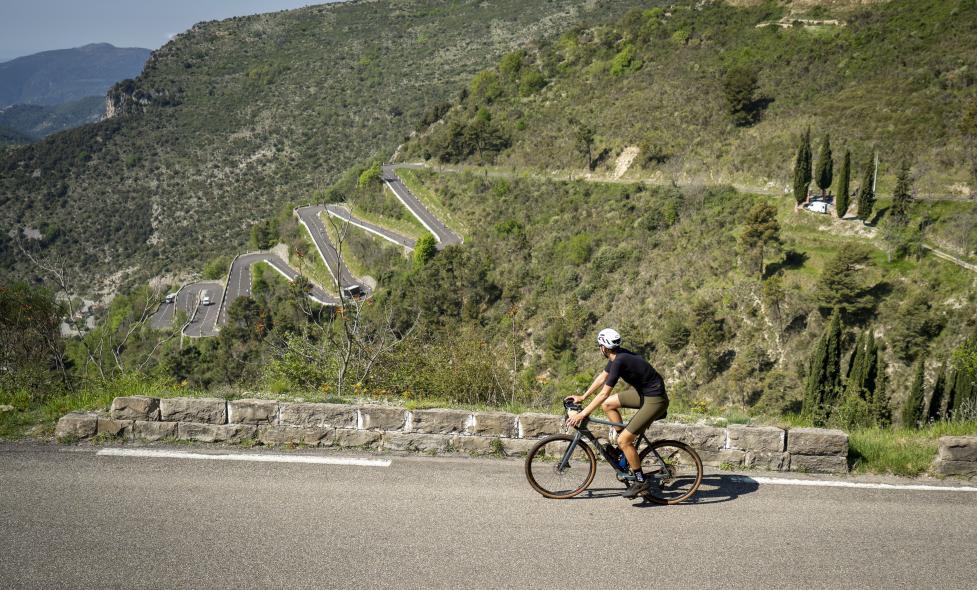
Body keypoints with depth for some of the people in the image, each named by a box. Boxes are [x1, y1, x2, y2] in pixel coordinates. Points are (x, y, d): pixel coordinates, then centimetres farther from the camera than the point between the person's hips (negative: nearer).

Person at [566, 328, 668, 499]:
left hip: (655, 400, -10)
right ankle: (627, 445, 17)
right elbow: (602, 377, 17)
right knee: (608, 404, 12)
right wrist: (582, 397, 20)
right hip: (643, 392, 10)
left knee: (623, 441, -10)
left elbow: (603, 394, -23)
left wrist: (582, 414, -19)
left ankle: (641, 481, 4)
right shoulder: (617, 356, 4)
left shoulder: (619, 362, -24)